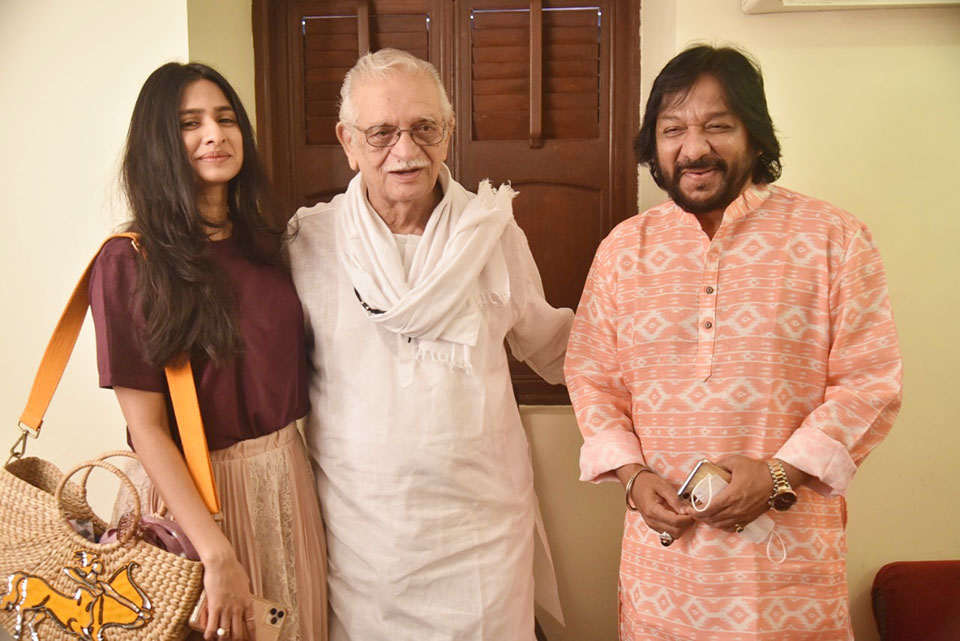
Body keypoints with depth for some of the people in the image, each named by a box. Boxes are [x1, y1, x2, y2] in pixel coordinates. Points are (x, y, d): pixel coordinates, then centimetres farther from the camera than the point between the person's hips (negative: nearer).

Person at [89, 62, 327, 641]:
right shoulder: (130, 262, -13)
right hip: (195, 488, -5)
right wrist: (219, 557, -20)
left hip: (289, 474, 5)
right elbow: (146, 428, -15)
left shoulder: (265, 242, 4)